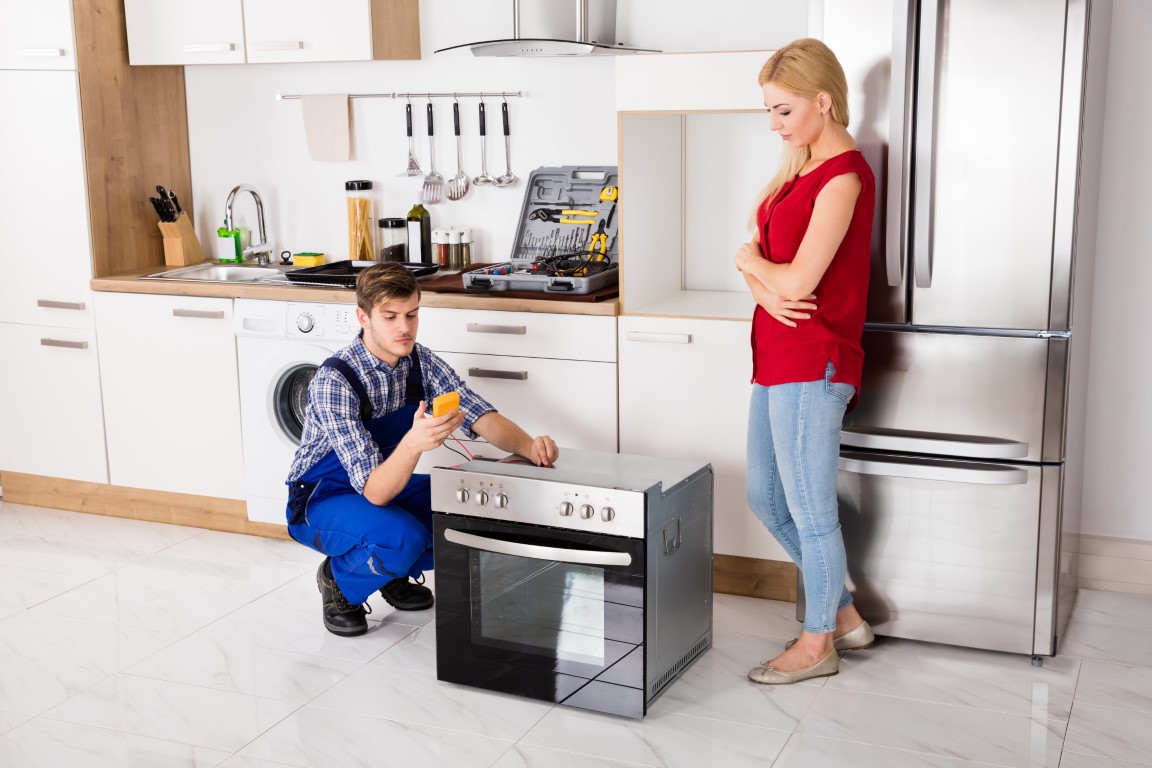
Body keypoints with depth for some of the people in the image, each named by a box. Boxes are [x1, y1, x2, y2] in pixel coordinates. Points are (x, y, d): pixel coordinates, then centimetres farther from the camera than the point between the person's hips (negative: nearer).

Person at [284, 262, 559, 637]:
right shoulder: (334, 381, -30)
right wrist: (413, 443, -55)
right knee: (402, 537, -35)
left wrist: (529, 446, -36)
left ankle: (397, 574, 9)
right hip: (323, 500, -6)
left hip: (388, 484, 6)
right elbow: (375, 492, -35)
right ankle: (339, 581, -2)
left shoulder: (421, 361, -10)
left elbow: (482, 418, -14)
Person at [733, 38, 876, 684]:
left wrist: (752, 261, -2)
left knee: (810, 510, 3)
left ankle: (818, 644, 21)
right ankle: (845, 615, 32)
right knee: (766, 499, 17)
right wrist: (764, 287, -9)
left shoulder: (844, 174, -15)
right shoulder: (803, 168, 15)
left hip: (812, 364, -10)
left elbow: (799, 280, -21)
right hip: (779, 360, 10)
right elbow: (757, 259, 13)